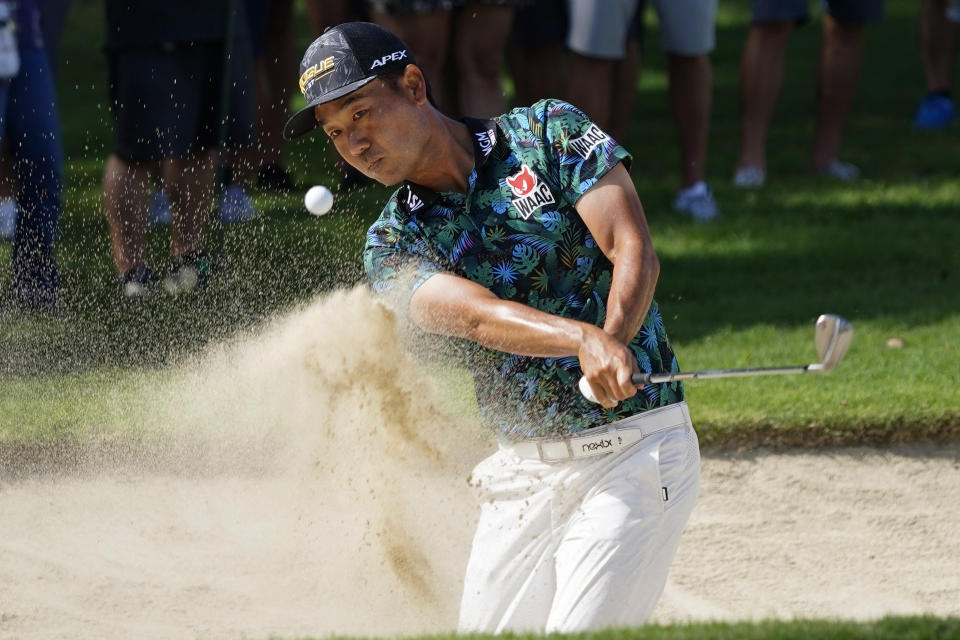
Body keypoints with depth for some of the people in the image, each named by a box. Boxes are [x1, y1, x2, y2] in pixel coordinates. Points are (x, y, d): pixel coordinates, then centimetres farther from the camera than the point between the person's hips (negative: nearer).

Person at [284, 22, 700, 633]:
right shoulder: (393, 244, 4)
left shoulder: (550, 133, -1)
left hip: (634, 450, -5)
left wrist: (612, 340, -33)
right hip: (523, 472, 5)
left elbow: (634, 251, -12)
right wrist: (584, 339, -36)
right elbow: (478, 316, -16)